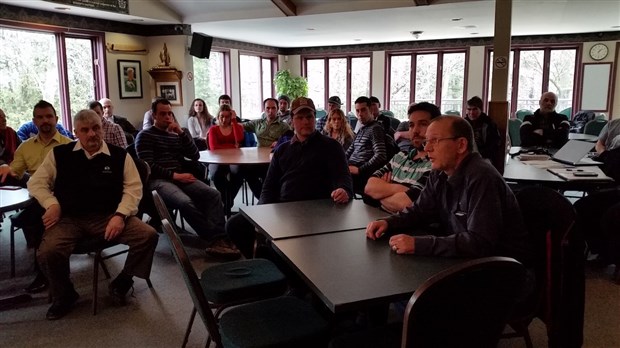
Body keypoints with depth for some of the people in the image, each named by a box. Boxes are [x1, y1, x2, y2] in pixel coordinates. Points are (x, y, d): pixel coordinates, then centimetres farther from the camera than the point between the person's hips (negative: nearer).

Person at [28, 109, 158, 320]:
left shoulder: (119, 155, 6)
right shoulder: (60, 154, 9)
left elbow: (133, 188, 2)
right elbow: (36, 182, 13)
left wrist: (120, 215, -13)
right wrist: (52, 204, -5)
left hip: (108, 216, 0)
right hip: (68, 218, 0)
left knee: (148, 236, -22)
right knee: (47, 253, -30)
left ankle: (122, 282, 4)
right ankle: (64, 296, 4)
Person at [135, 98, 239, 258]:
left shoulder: (176, 135, 24)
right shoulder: (145, 136, 8)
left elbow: (195, 156, 12)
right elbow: (148, 166, -6)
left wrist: (182, 133, 2)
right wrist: (174, 175, -15)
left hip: (180, 177, 6)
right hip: (158, 180, -5)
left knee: (213, 194, -23)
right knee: (186, 202, -36)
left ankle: (217, 241, -36)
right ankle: (217, 239, -30)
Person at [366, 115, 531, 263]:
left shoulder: (482, 178, -25)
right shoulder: (440, 174, 3)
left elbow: (480, 242, -32)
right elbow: (420, 211, 12)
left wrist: (418, 245, -34)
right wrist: (388, 223, -8)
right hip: (464, 255, 8)